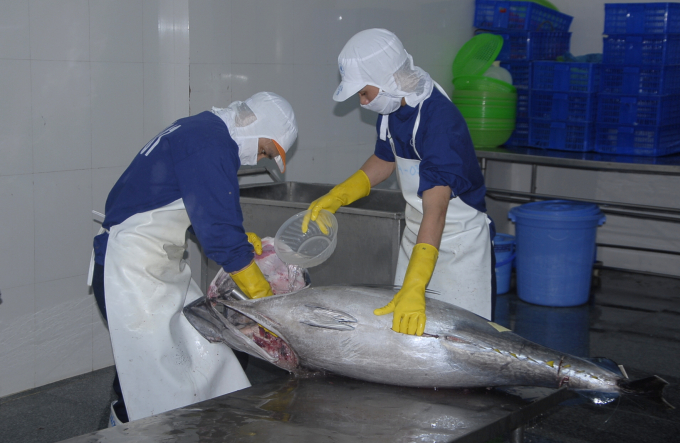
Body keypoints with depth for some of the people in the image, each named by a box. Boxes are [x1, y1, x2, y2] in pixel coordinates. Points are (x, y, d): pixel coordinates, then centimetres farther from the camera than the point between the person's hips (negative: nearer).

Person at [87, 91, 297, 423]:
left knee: (203, 354, 8)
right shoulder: (212, 145, -20)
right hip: (132, 271, -10)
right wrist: (264, 298, -13)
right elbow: (220, 233, -21)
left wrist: (240, 238, 11)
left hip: (163, 268, 10)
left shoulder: (200, 131, 12)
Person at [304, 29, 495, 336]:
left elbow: (435, 211, -39)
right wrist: (336, 197, 3)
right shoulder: (393, 106, -4)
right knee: (400, 326, 10)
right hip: (415, 233, 8)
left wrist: (414, 289, -47)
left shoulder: (439, 120, -31)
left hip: (458, 238, -8)